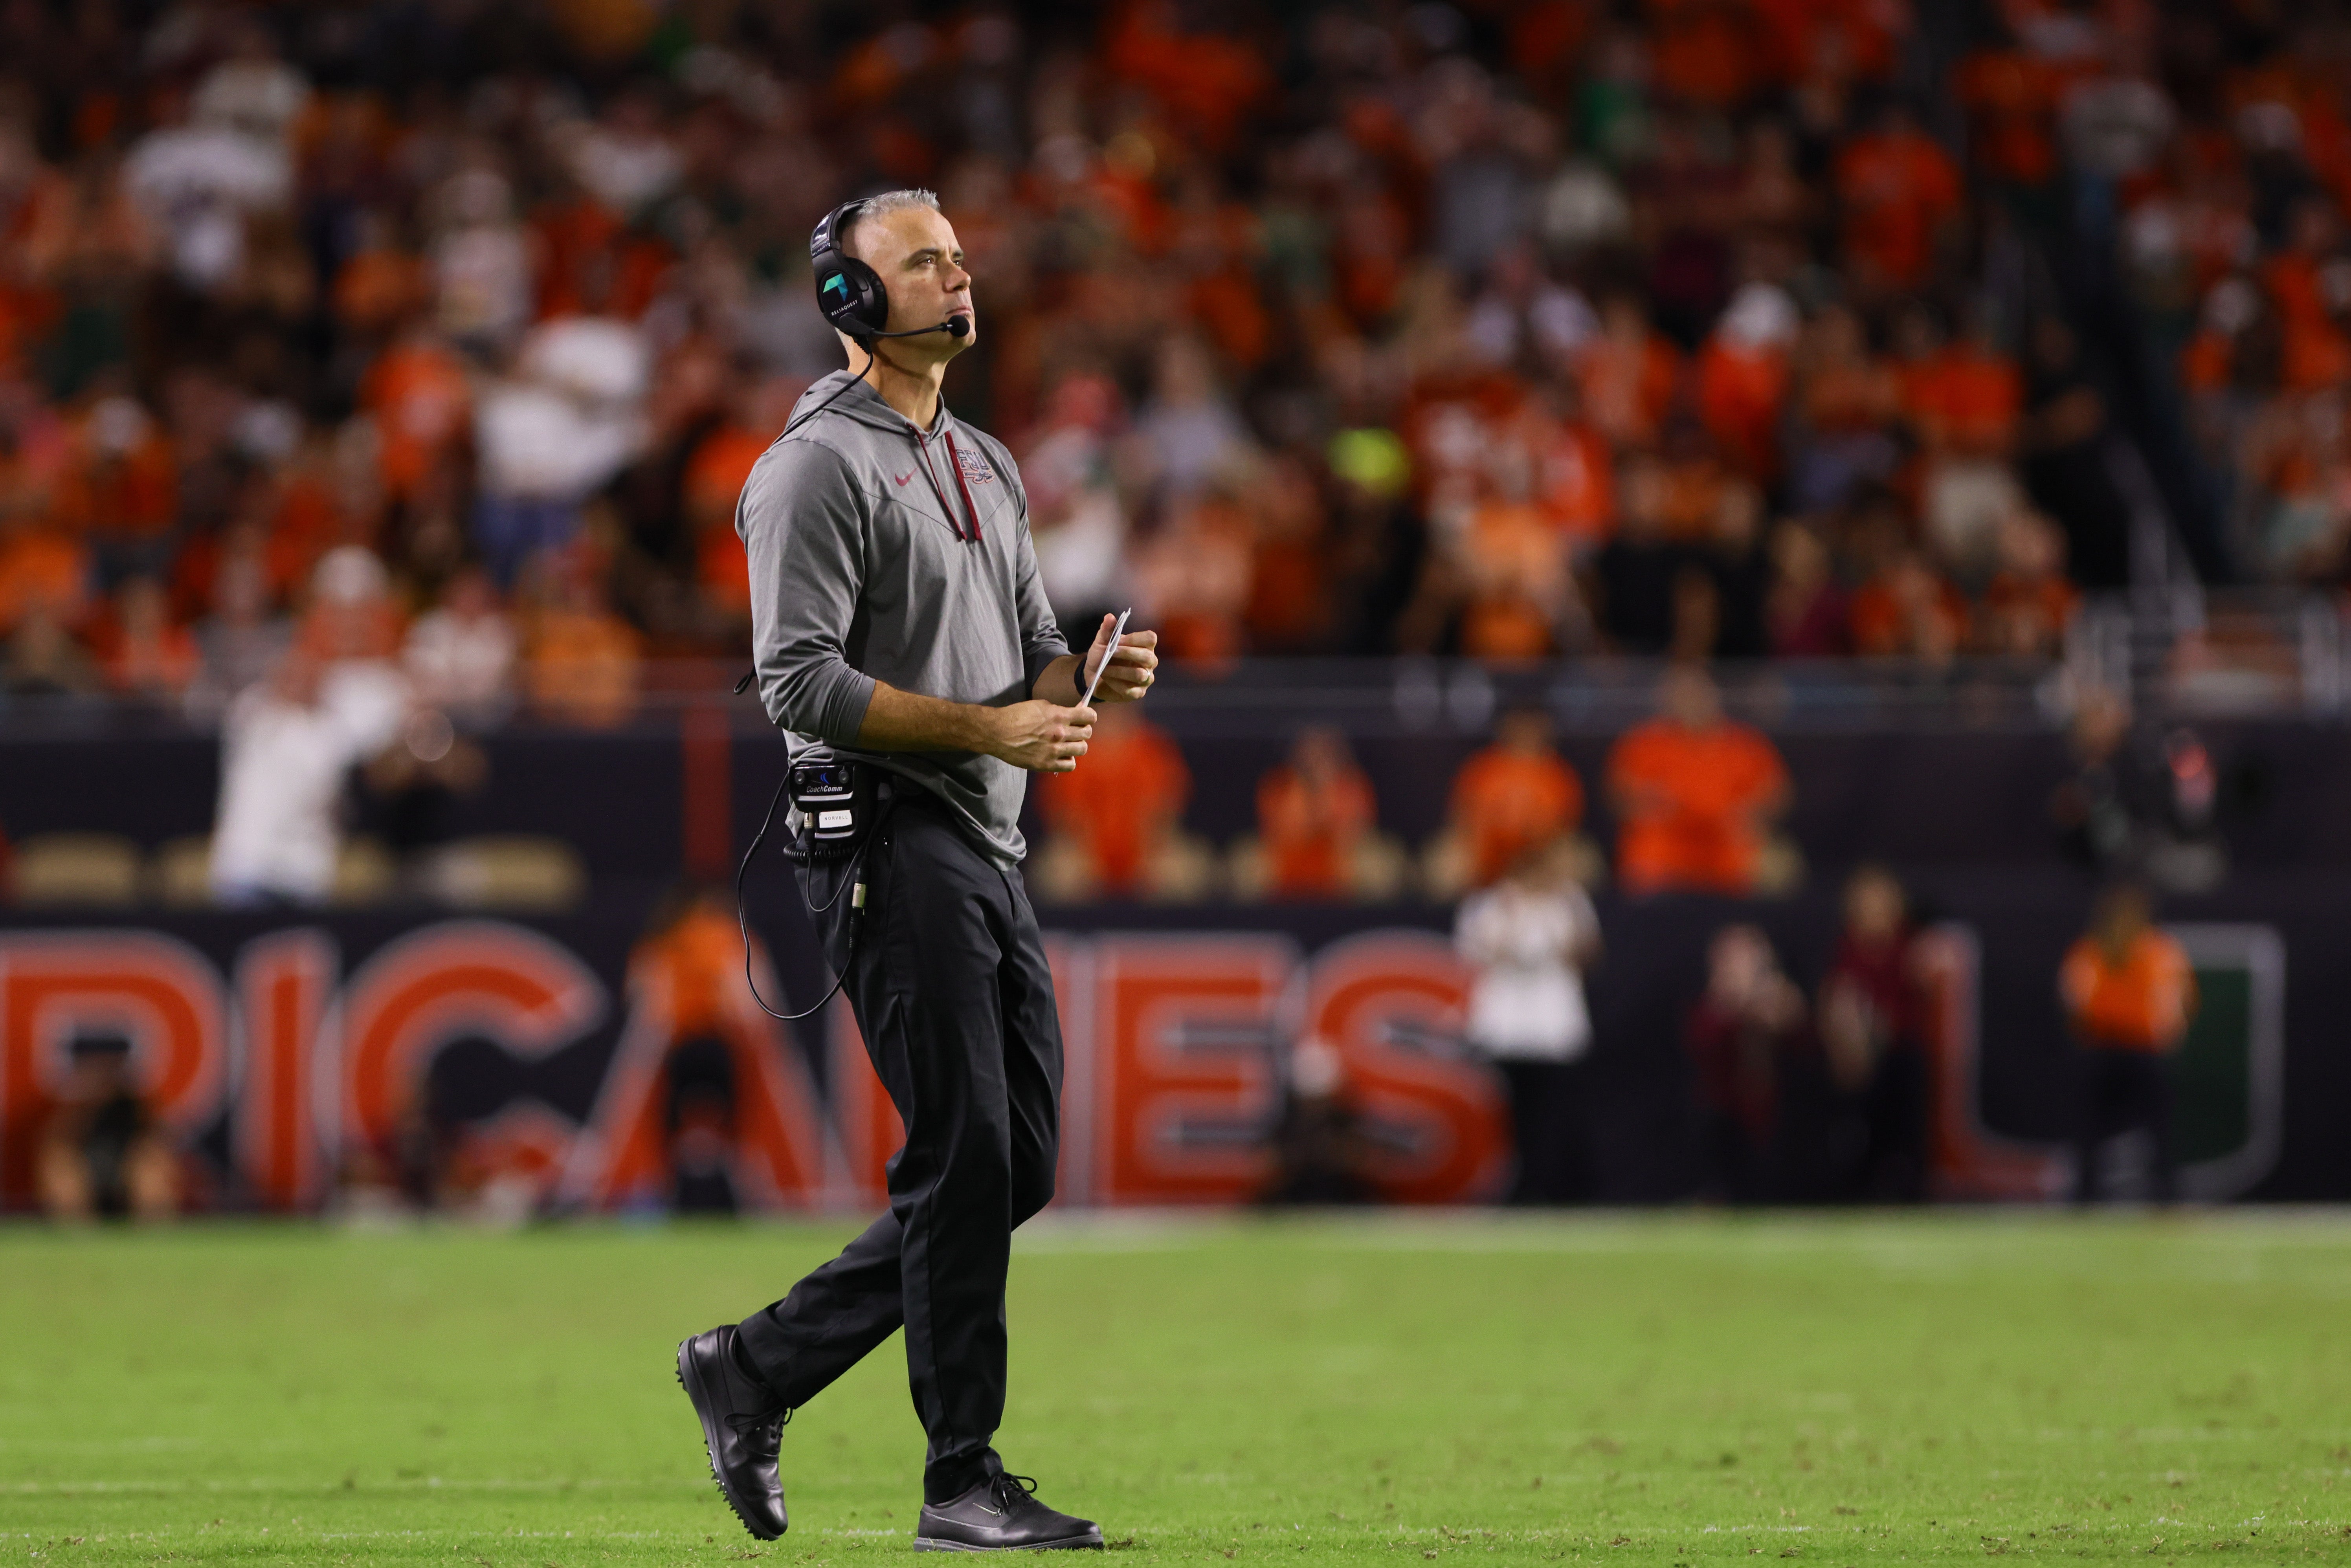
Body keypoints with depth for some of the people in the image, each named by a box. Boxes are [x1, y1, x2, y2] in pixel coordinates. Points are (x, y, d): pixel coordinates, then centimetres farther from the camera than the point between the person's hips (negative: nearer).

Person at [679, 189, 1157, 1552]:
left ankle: (758, 1367, 17)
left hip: (991, 849, 9)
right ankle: (964, 1479, -4)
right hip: (888, 838, -9)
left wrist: (1092, 679, -1)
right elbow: (804, 684, -16)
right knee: (963, 1159, -10)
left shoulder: (988, 467, 21)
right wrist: (990, 727, -21)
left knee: (1019, 1164, 7)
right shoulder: (820, 466, -8)